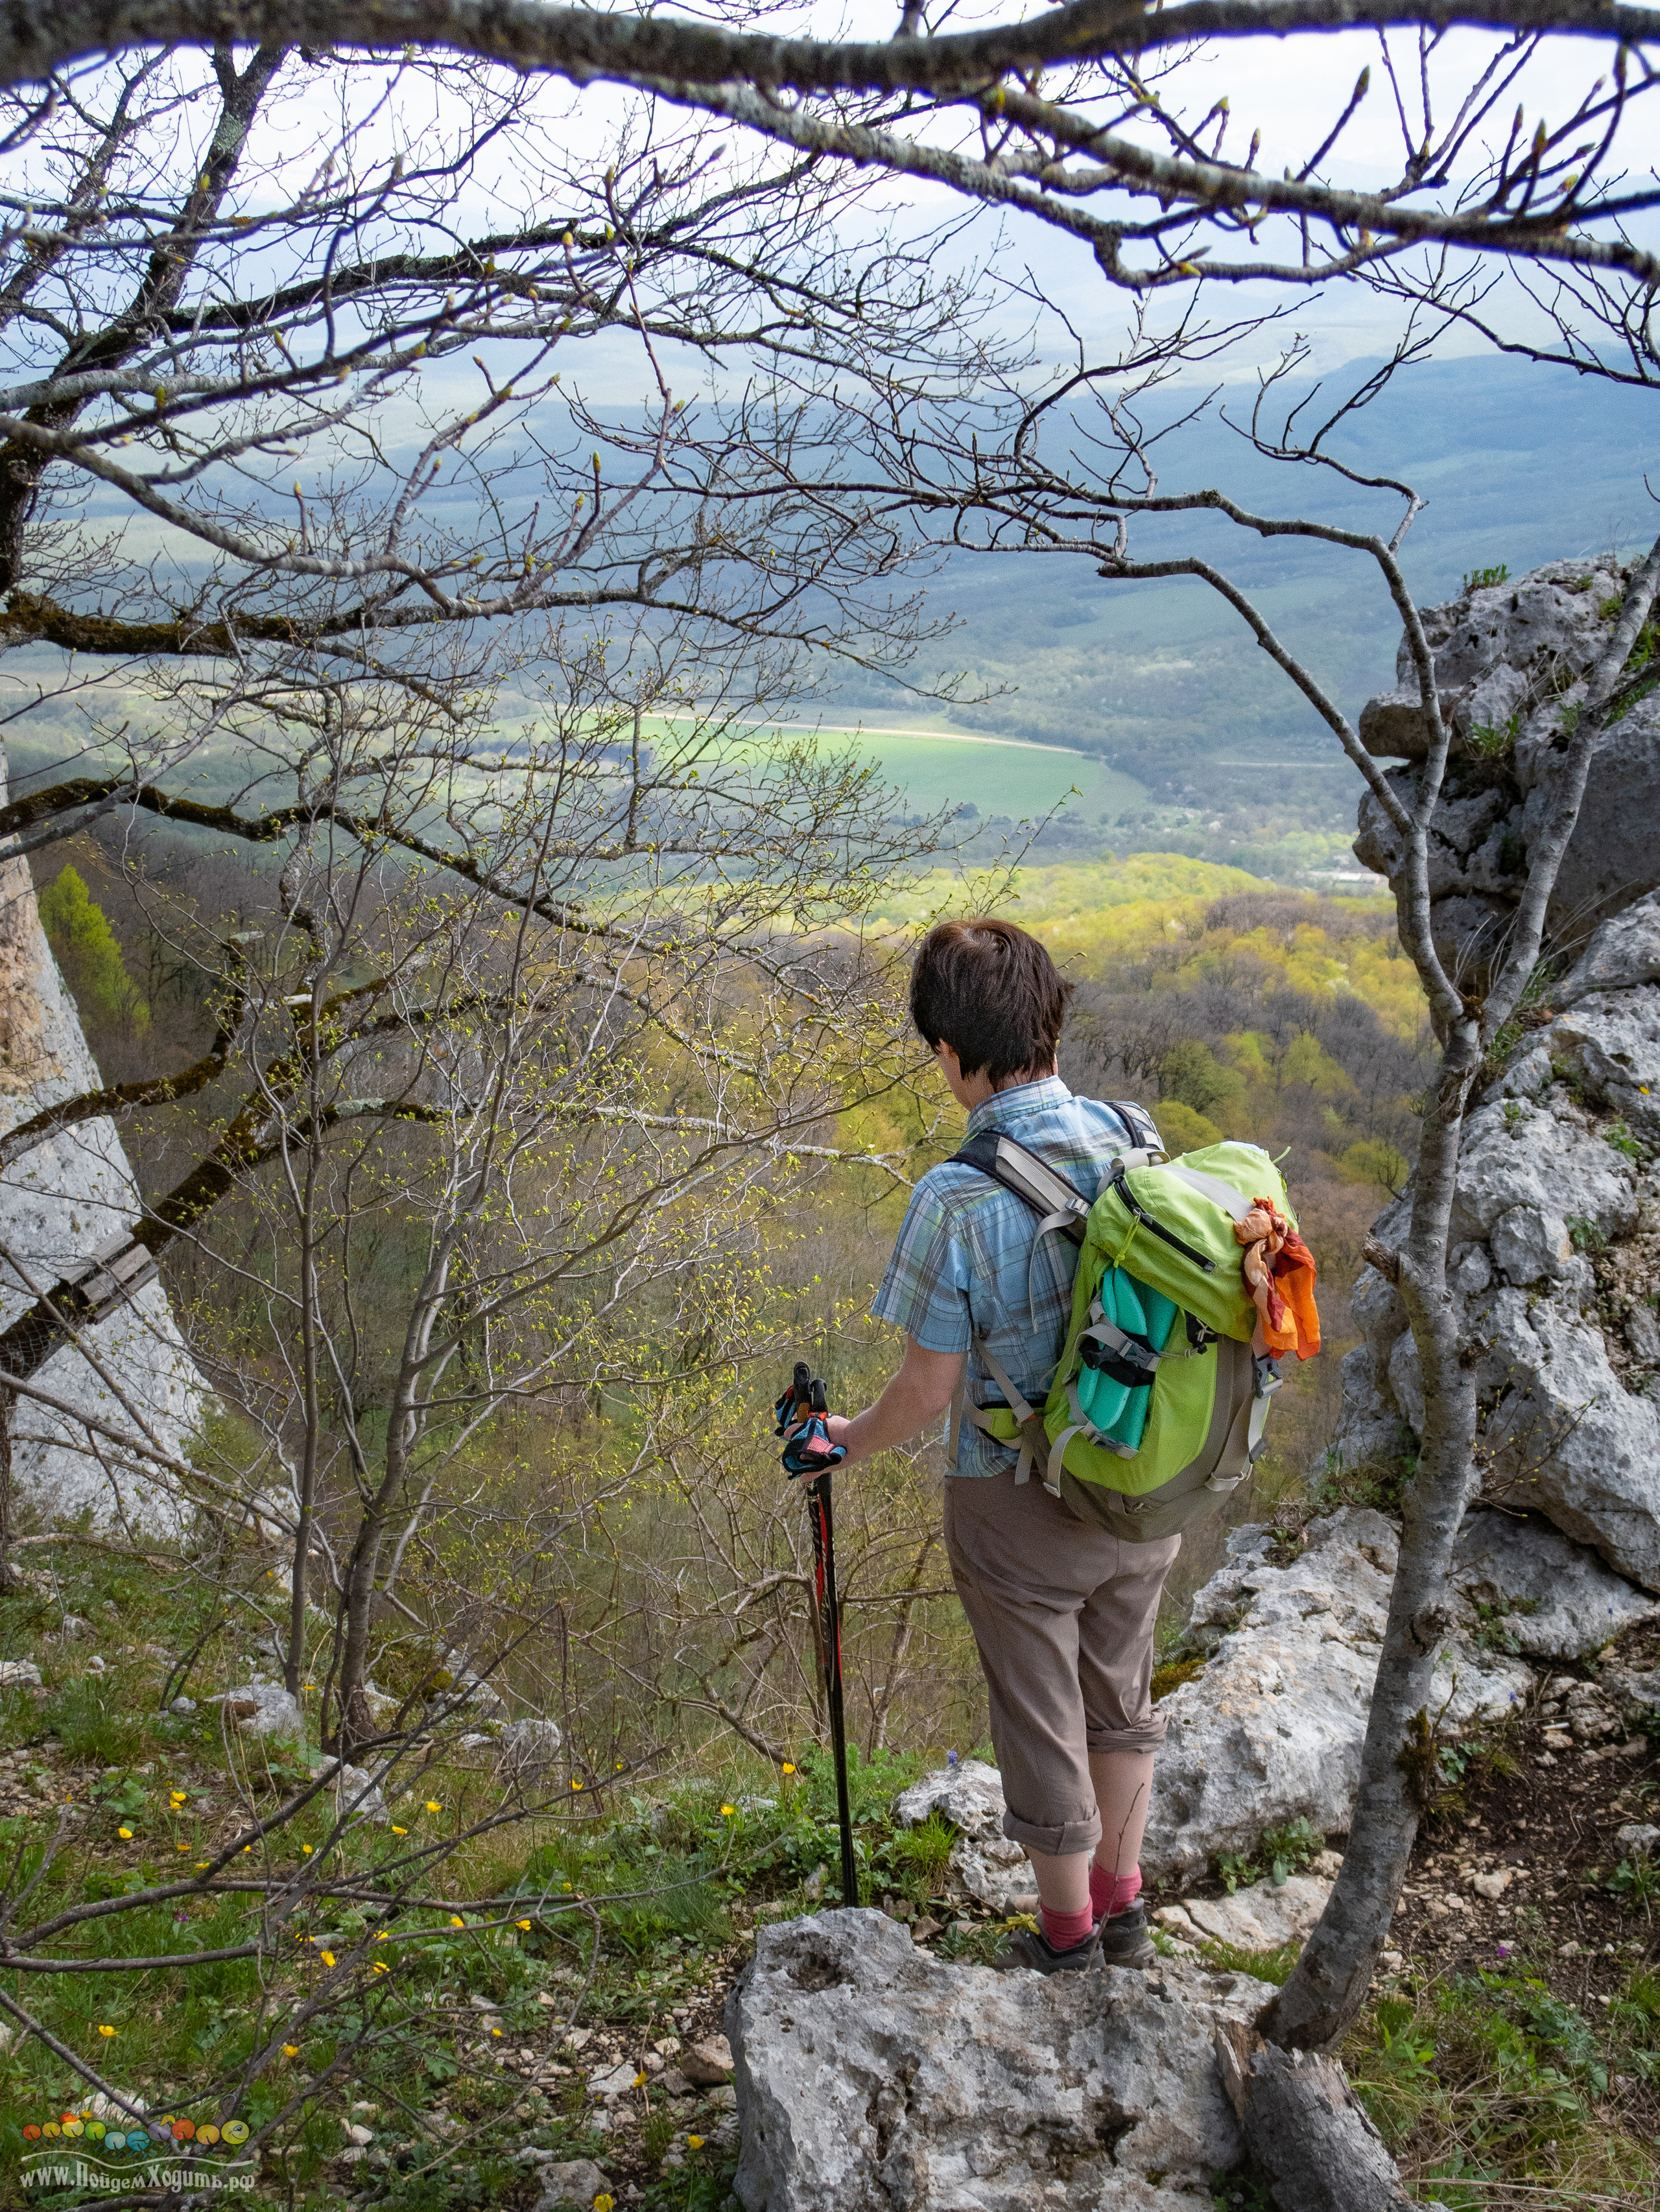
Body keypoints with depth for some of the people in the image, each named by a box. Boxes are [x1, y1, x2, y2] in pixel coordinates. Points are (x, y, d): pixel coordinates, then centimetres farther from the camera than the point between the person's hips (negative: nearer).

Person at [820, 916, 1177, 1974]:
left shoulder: (958, 1197, -26)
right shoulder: (1130, 1139, -9)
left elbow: (931, 1387, -19)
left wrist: (850, 1440, 2)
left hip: (1023, 1508, -5)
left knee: (1043, 1722, 16)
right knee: (1121, 1698, 25)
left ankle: (1070, 1939, 35)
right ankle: (1124, 1906, 43)